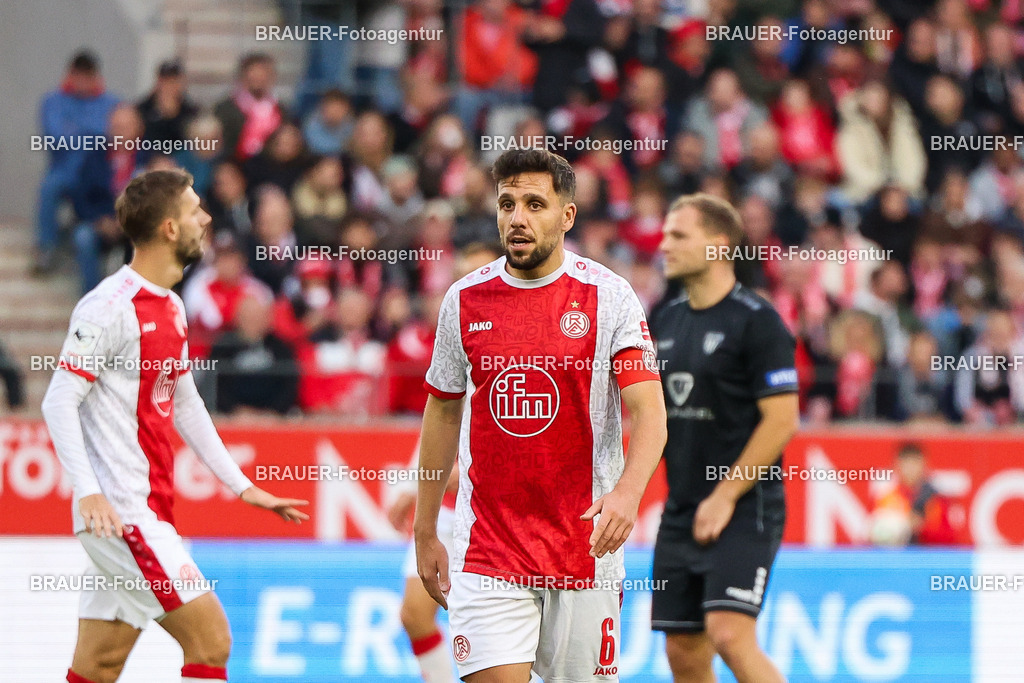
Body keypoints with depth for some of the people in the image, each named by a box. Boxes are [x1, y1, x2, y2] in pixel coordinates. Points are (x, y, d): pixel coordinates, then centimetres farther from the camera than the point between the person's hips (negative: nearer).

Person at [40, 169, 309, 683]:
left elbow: (185, 405, 25)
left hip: (151, 509, 9)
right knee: (211, 637, -10)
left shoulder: (171, 308, 16)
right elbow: (59, 402, -15)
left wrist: (241, 485, 23)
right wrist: (87, 491, -25)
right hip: (120, 510, -9)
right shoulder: (111, 307, -12)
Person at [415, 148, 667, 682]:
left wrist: (628, 492, -31)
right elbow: (442, 415, 15)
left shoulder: (608, 296, -5)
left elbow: (649, 413, -12)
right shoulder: (465, 301, 4)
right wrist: (424, 531, 15)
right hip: (486, 551, 1)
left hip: (584, 545, -1)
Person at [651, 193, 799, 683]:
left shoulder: (756, 321, -9)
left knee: (730, 634, -21)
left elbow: (782, 420, -13)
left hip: (744, 508, -7)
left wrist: (725, 496, -16)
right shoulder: (668, 321, 12)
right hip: (682, 511, 7)